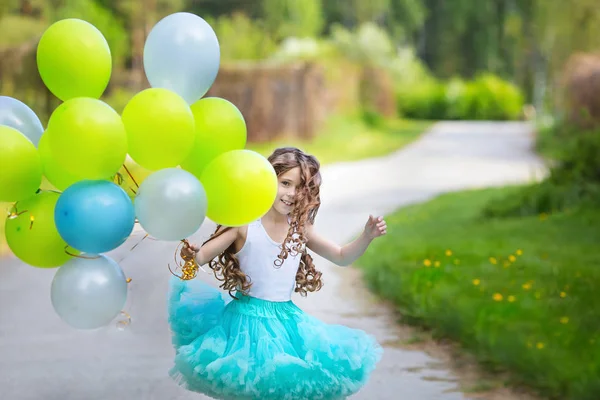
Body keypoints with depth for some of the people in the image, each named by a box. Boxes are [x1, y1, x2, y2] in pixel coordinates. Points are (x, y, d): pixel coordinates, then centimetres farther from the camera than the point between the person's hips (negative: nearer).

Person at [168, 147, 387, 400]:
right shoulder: (244, 223, -8)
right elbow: (204, 255, -11)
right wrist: (191, 254, -34)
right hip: (249, 318, -4)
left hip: (287, 319, 5)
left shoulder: (300, 229, 5)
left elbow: (341, 257, 15)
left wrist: (367, 237, -1)